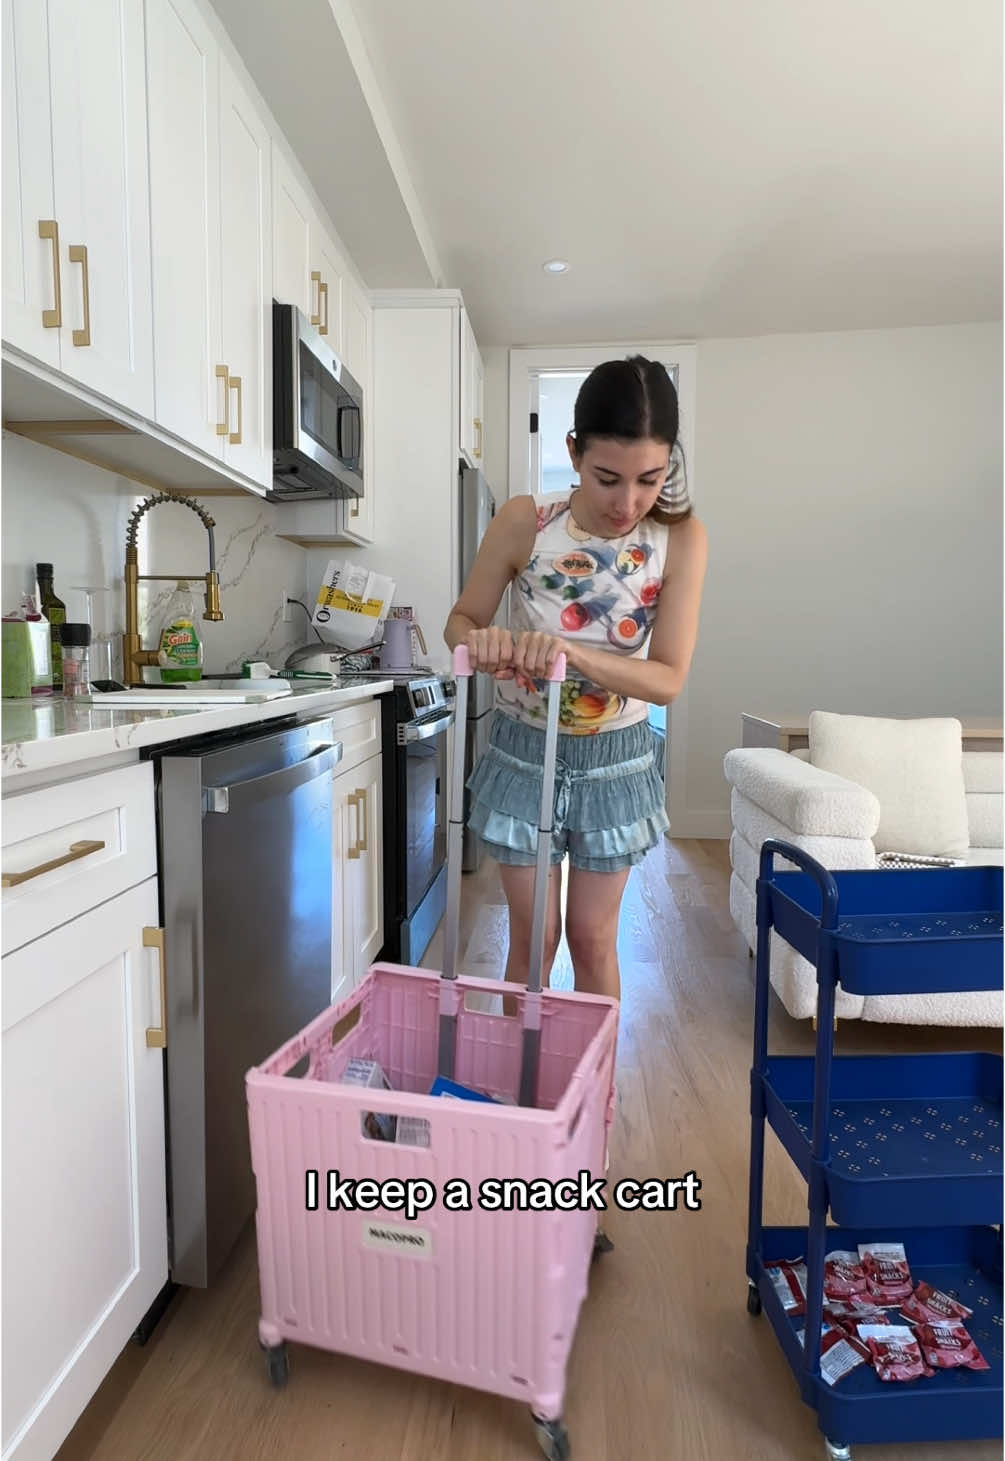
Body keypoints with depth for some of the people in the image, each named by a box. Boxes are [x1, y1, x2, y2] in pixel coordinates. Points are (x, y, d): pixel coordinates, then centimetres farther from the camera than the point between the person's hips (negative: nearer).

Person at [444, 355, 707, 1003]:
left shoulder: (681, 539, -16)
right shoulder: (523, 522, -16)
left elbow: (668, 679, -18)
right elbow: (461, 619, -4)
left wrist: (573, 654, -35)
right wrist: (480, 640, -29)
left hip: (615, 759, 0)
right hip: (525, 751, 0)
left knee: (593, 938, 11)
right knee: (533, 935, 9)